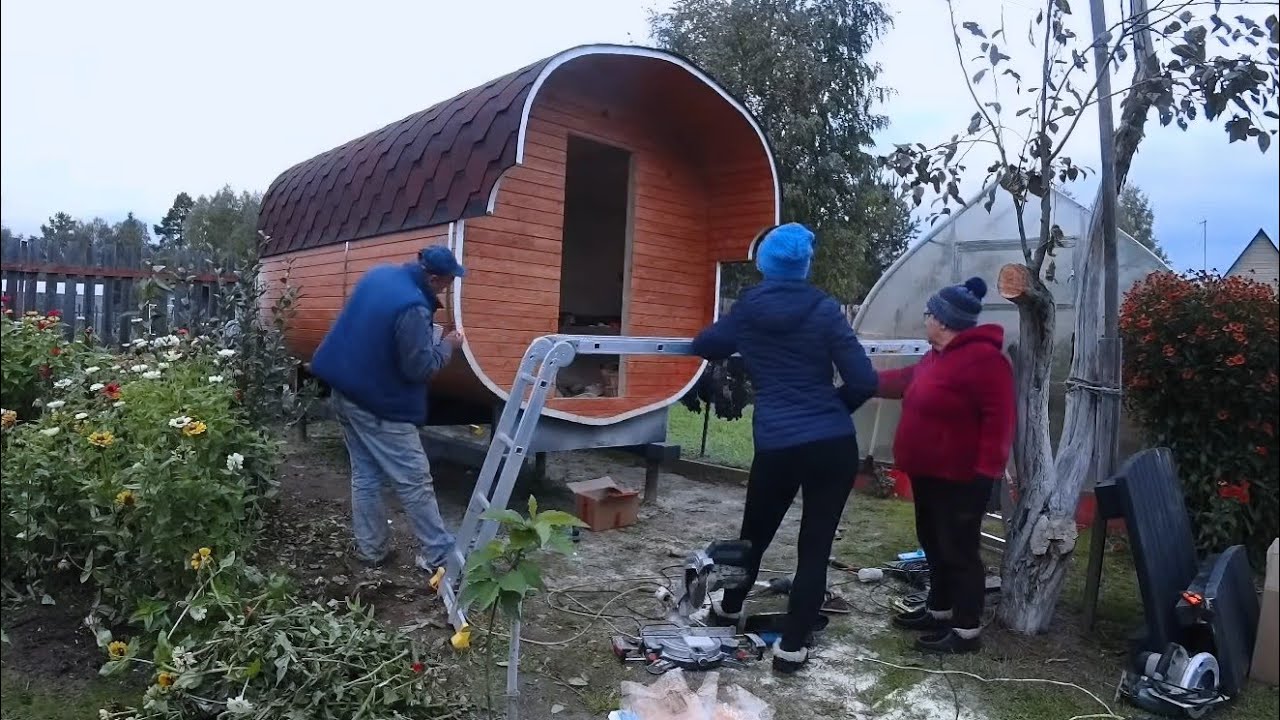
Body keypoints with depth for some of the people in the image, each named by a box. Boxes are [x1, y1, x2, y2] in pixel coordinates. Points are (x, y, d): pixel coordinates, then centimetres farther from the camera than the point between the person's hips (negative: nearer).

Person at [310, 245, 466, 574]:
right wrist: (447, 345, -6)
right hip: (380, 407, -9)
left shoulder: (379, 274, 2)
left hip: (346, 393, 9)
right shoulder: (412, 308, -27)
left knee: (365, 475, 16)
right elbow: (419, 368, -23)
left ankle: (370, 550, 24)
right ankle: (439, 555, 8)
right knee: (414, 482, 0)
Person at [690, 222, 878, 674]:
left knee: (755, 532, 23)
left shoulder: (746, 309, 4)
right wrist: (832, 407, 11)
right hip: (834, 445, -2)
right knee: (816, 545, 9)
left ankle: (729, 609, 44)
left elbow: (705, 347, 21)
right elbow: (863, 382, -8)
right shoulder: (823, 309, -4)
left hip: (776, 447, 2)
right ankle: (792, 646, 15)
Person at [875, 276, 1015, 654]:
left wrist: (986, 470, -23)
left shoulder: (982, 358, -20)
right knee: (934, 543, 18)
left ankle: (967, 631, 9)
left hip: (960, 477, -10)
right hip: (930, 473, 10)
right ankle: (939, 610, 32)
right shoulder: (940, 356, 12)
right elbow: (906, 380, 27)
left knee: (959, 550, -2)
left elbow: (999, 418, -23)